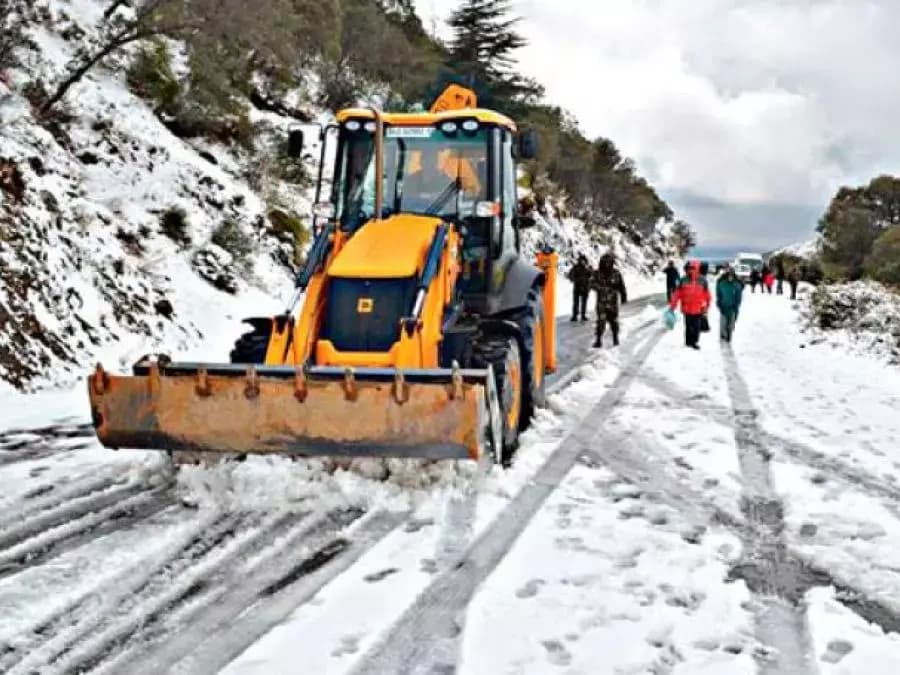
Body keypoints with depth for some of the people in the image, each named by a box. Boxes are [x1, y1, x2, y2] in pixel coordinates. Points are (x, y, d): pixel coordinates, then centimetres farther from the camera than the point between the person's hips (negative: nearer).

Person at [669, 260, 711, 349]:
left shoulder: (702, 281, -2)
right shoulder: (684, 281, -3)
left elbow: (707, 295, 6)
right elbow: (677, 294, 0)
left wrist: (706, 306, 4)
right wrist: (672, 306, 0)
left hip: (698, 309, 0)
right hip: (687, 309, 0)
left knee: (697, 327, 6)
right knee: (688, 327, 9)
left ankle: (695, 341, 20)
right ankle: (688, 341, 22)